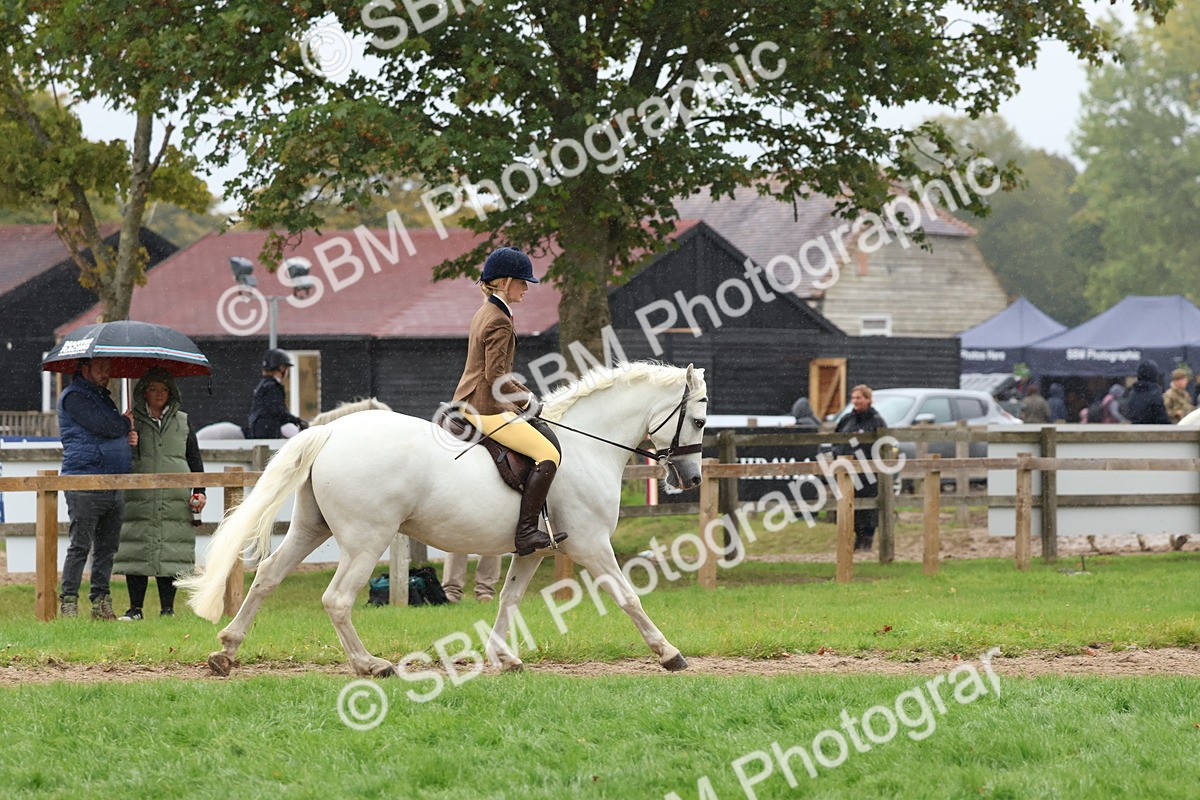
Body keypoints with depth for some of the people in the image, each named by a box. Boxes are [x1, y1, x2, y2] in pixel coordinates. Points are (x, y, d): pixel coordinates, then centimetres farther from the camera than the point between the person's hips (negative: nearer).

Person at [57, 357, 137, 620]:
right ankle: (68, 602, -5)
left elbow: (116, 435, 29)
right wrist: (126, 423, 3)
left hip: (113, 486, 9)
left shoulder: (102, 397, 24)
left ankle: (101, 602, 13)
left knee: (108, 546, 8)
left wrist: (129, 437, 6)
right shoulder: (74, 396, -6)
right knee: (80, 546, -8)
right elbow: (106, 427, -17)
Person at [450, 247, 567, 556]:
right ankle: (526, 531, -22)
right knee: (549, 454, -15)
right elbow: (496, 376, -22)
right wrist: (527, 398, -10)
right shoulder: (499, 322, -17)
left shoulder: (485, 313, 15)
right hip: (487, 408, -11)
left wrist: (525, 394, 16)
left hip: (466, 402, 11)